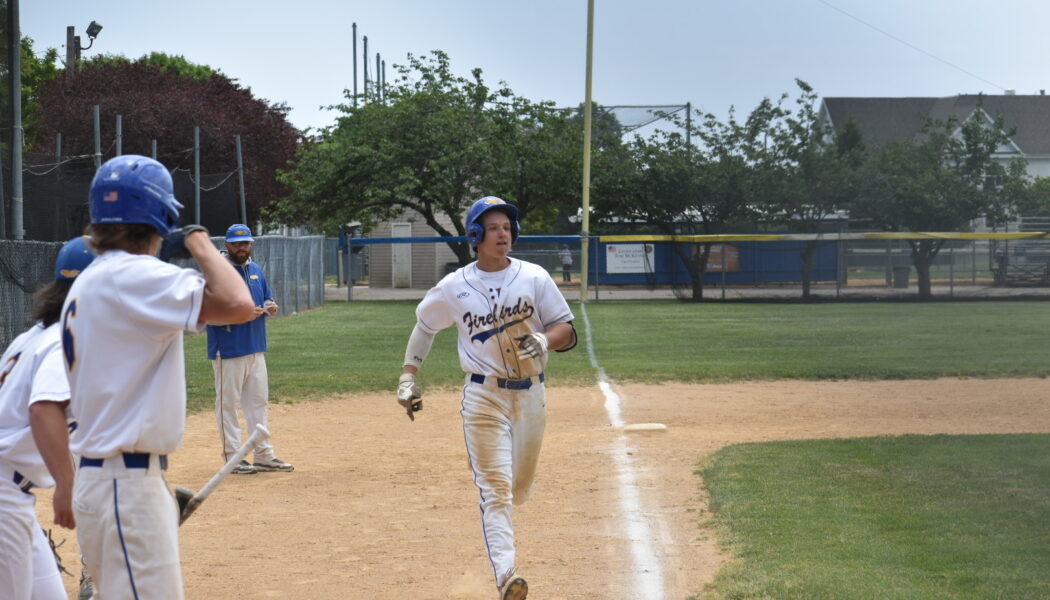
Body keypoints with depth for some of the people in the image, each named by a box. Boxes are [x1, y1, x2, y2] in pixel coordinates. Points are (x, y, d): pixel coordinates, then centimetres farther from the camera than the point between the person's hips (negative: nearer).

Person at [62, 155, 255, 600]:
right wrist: (198, 241, -10)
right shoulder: (132, 276, -15)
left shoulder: (88, 283, 16)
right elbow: (238, 305, -28)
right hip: (128, 487, -10)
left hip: (99, 479, 10)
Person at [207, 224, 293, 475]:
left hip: (256, 349, 8)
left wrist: (270, 307, -2)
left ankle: (264, 455, 20)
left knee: (258, 401, 13)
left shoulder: (256, 270, 13)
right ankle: (232, 457, 5)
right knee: (228, 403, 0)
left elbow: (267, 298, 22)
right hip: (228, 350, -8)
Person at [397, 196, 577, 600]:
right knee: (495, 488, -12)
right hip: (484, 396, -2)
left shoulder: (534, 277, 0)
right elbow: (425, 325, 16)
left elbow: (567, 331, 0)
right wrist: (407, 377, 10)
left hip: (531, 395, 2)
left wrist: (545, 339, -22)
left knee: (519, 487, 12)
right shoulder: (454, 287, 0)